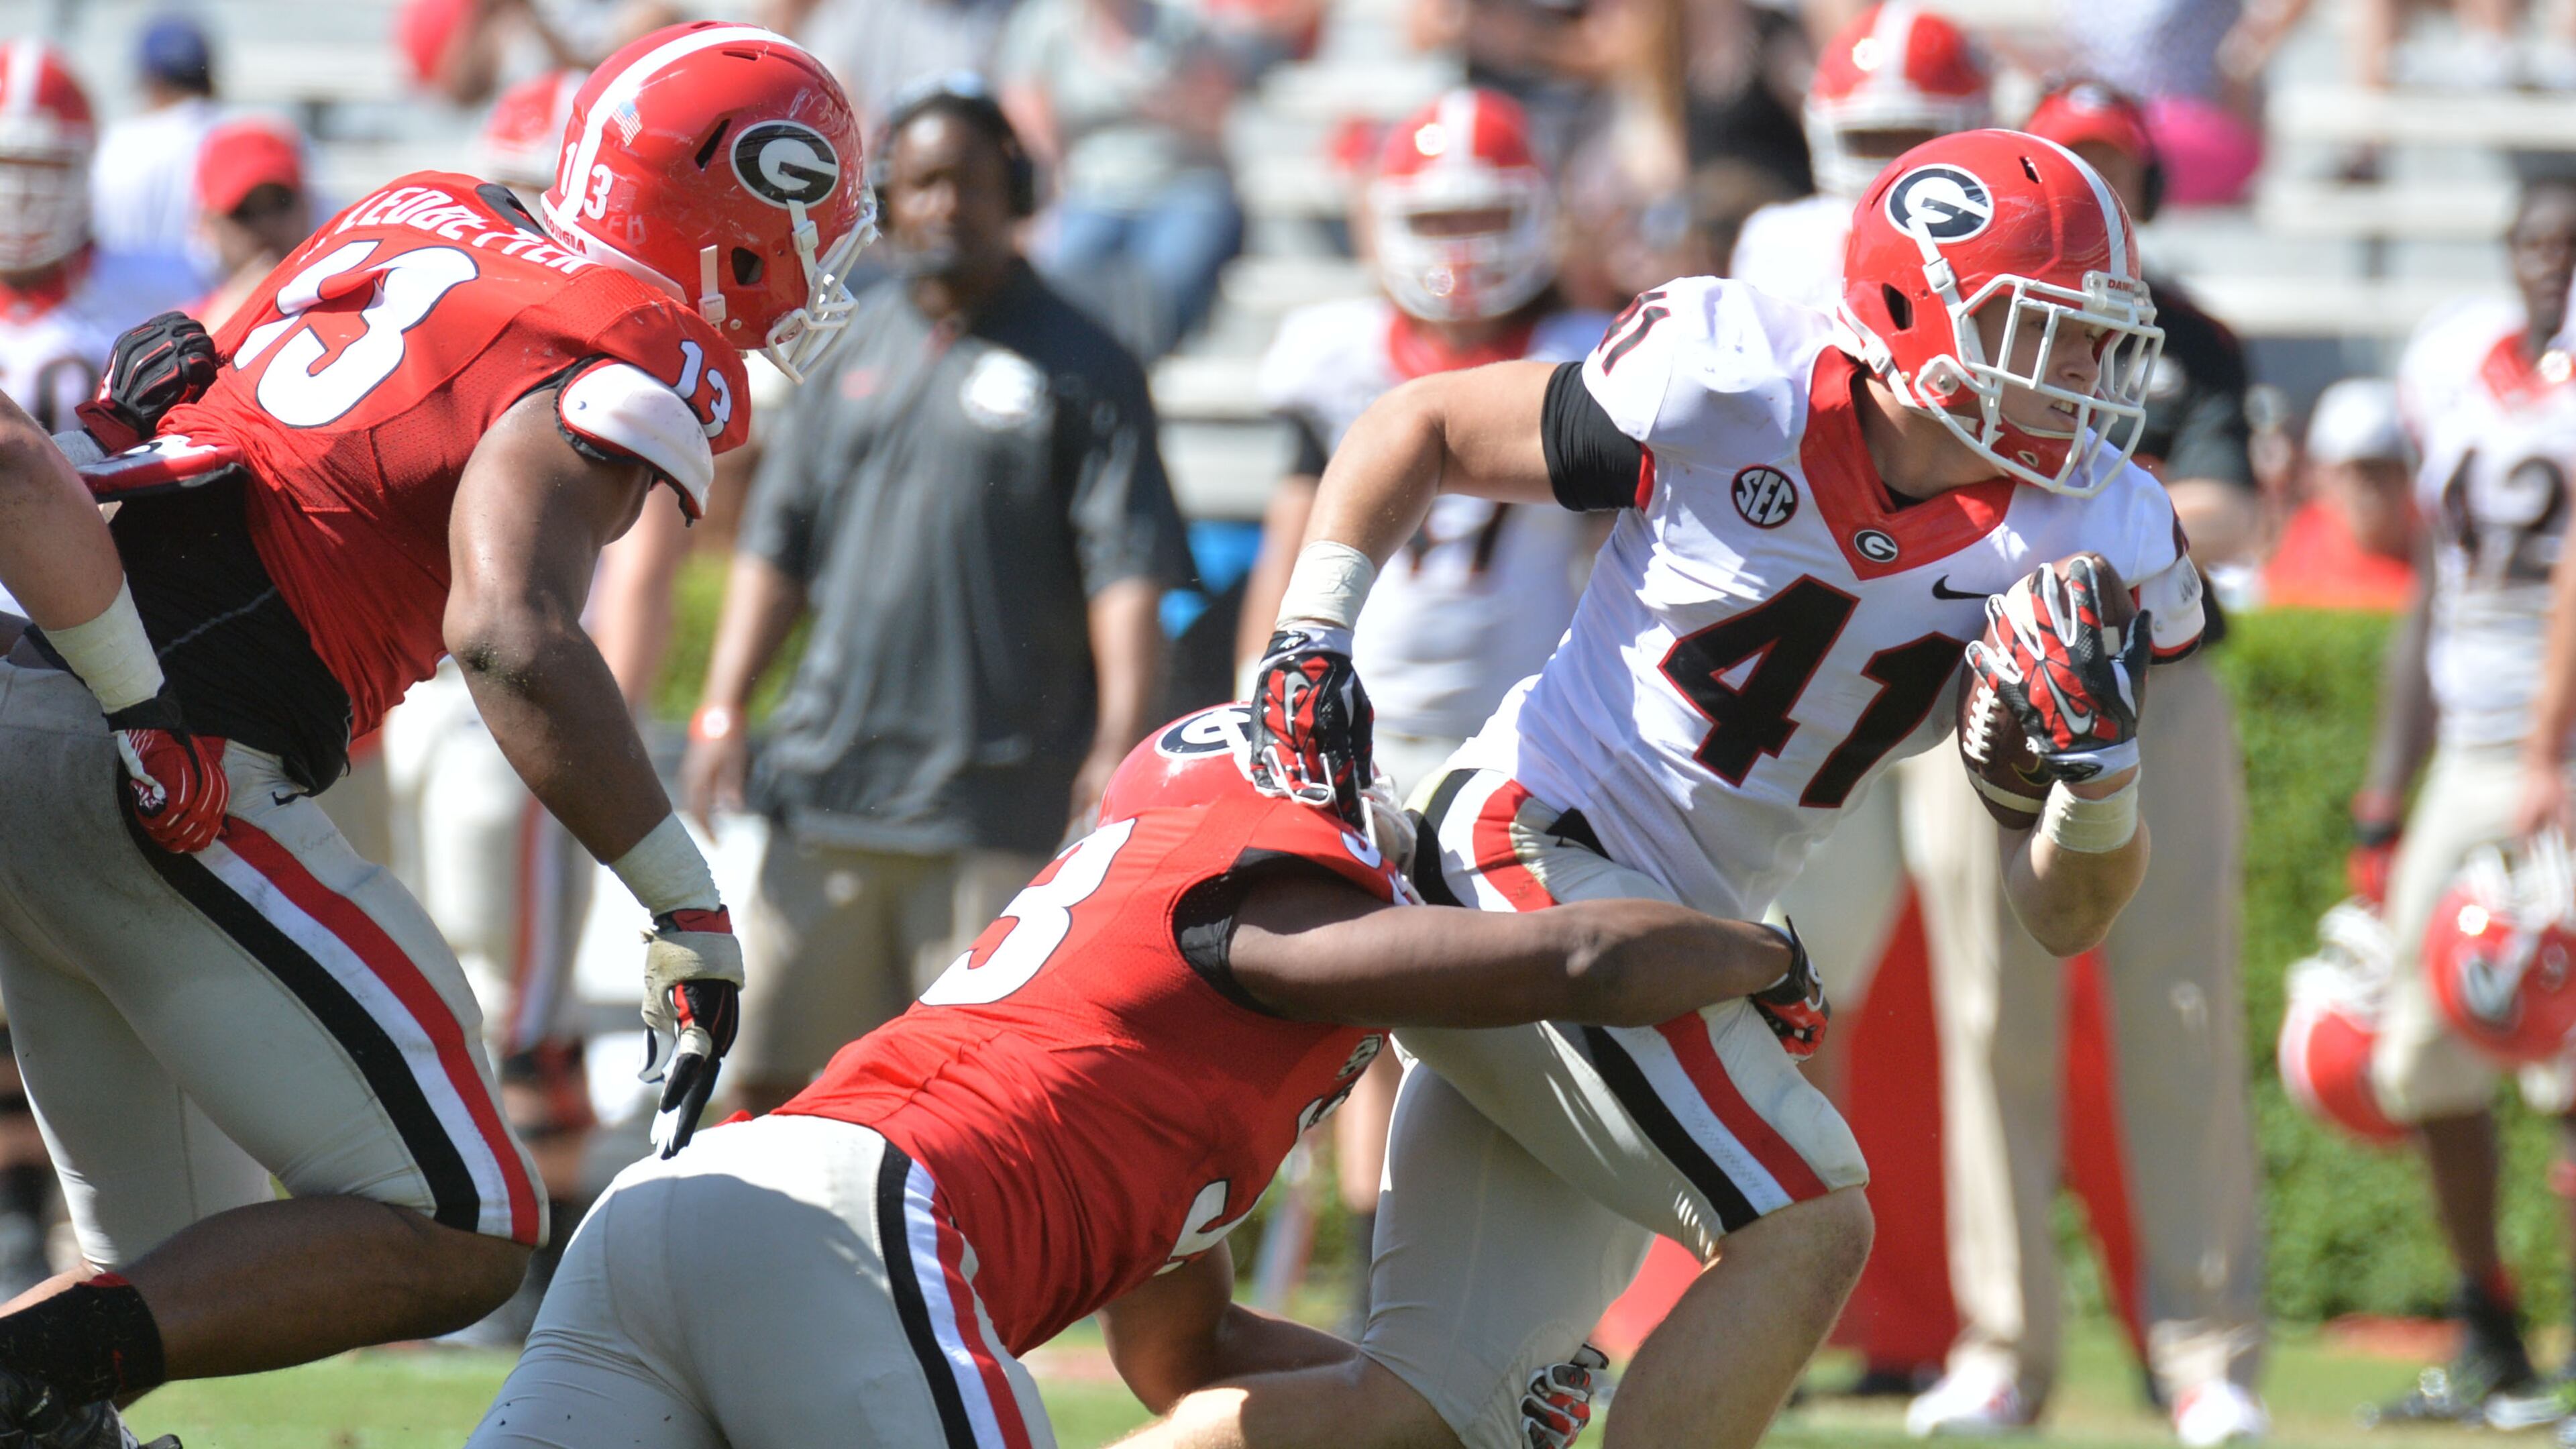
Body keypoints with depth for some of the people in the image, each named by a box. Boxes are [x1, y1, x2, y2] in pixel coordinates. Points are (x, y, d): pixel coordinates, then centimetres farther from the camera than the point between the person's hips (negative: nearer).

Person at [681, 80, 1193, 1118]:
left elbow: (1127, 567, -5)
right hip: (831, 785, 5)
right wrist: (724, 708, 8)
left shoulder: (1077, 367, 0)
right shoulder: (851, 344, 13)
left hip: (995, 798, -5)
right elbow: (778, 544, 17)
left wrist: (1120, 738, -17)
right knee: (779, 1074, 4)